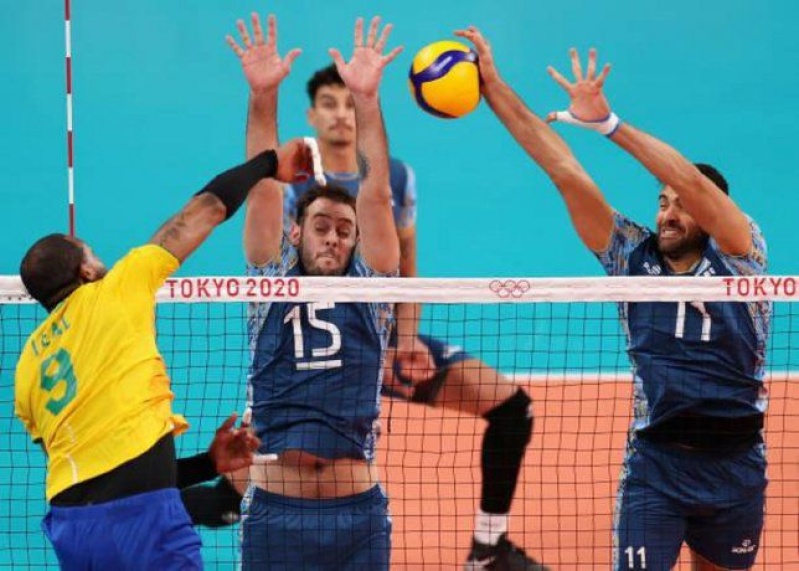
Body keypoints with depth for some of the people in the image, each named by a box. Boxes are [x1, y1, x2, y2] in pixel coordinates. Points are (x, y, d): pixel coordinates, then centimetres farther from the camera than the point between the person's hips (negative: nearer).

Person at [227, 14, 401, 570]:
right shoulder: (273, 285, 10)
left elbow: (376, 195, 0)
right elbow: (264, 190, 2)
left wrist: (368, 99, -9)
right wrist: (262, 96, -8)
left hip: (358, 510, 0)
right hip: (275, 508, 0)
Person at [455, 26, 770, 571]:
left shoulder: (738, 254, -4)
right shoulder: (633, 256, 2)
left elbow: (693, 181, -21)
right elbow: (568, 174, -3)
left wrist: (606, 121, -28)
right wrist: (493, 87, -8)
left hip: (735, 462, 0)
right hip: (655, 463, 0)